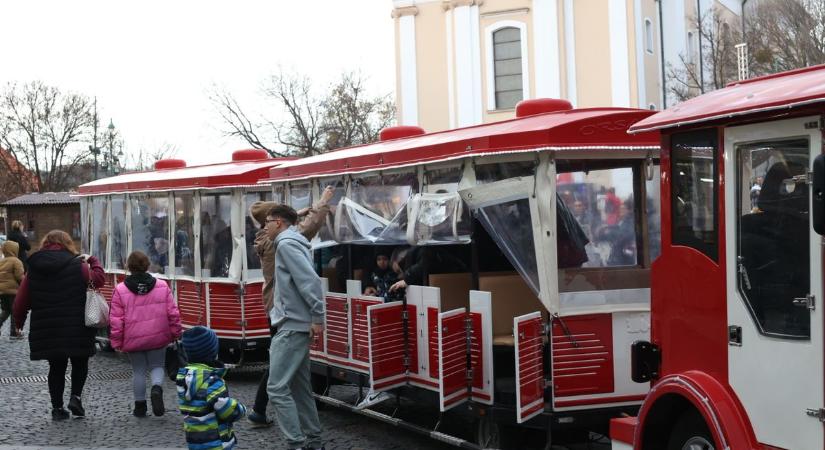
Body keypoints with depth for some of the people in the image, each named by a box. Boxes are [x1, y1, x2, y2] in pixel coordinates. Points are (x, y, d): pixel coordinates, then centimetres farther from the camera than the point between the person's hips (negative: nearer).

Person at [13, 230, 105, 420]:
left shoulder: (33, 269, 4)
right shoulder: (77, 265, -7)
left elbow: (21, 301, 5)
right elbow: (99, 278, 6)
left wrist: (19, 323, 19)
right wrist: (93, 260, 22)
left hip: (45, 331, 3)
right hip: (76, 328, -3)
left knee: (56, 366, 14)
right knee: (80, 362, 16)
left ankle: (57, 407, 14)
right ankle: (76, 396, 1)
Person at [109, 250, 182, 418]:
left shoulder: (120, 290, -6)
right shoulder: (162, 286, -2)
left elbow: (116, 320, -5)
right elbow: (173, 313, -1)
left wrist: (116, 342, 3)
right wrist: (175, 333, 10)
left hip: (133, 339, -1)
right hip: (158, 338, 1)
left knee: (138, 371, 12)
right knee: (157, 366, 14)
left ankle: (140, 405, 17)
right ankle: (157, 389, -14)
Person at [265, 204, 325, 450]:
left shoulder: (286, 244, -13)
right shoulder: (292, 243, 18)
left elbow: (310, 281, -22)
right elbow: (306, 281, 18)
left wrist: (317, 318, -21)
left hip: (292, 327, -10)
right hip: (296, 326, 10)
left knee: (277, 388, -11)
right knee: (299, 387, 15)